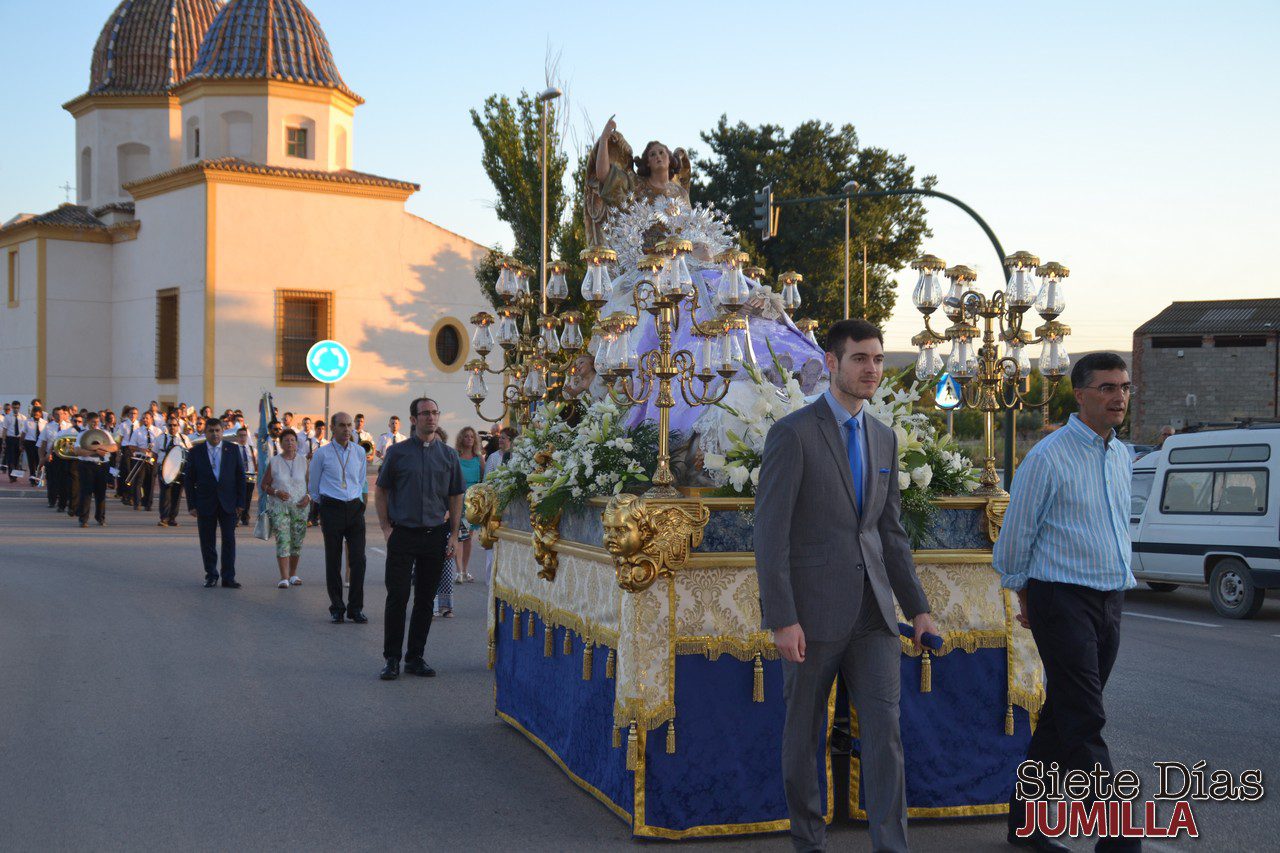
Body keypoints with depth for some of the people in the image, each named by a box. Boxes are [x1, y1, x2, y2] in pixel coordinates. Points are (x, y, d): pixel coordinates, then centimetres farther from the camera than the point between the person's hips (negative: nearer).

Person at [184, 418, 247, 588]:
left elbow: (240, 477, 5)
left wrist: (240, 502, -1)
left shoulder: (232, 450, 4)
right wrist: (192, 505, -3)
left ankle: (228, 577, 3)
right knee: (207, 542, 5)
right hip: (205, 504, 0)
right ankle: (211, 576, 17)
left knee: (229, 540, -1)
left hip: (228, 503, 0)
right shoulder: (195, 452, 2)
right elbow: (188, 480, 3)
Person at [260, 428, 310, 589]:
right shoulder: (274, 462, 0)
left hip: (300, 506, 2)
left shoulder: (303, 461, 5)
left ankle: (293, 574, 22)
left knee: (297, 542, 6)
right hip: (278, 507, -2)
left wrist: (308, 497, -7)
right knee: (282, 541, -11)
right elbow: (264, 485, 4)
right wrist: (276, 492, -14)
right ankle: (284, 578, -13)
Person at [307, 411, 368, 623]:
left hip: (355, 508, 2)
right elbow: (313, 486, 12)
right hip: (332, 509, -2)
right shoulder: (322, 454, 0)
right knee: (333, 561, 2)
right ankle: (336, 608, 12)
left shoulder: (359, 452, 10)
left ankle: (356, 608, 5)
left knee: (358, 559, -4)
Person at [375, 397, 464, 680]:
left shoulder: (448, 455, 8)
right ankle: (392, 659, 5)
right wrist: (386, 528, -3)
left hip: (435, 535, 2)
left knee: (425, 600, 7)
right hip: (403, 534, -2)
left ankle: (416, 657, 16)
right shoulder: (398, 452, 2)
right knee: (397, 598, -3)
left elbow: (456, 497, 11)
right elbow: (381, 491, 6)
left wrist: (453, 535, 4)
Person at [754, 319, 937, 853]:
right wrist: (782, 620, -18)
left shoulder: (883, 439, 12)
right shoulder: (792, 433, -9)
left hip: (872, 611, 5)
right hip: (813, 610, -5)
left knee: (884, 729, -3)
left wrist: (918, 608, 11)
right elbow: (770, 534, -13)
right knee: (803, 732, 9)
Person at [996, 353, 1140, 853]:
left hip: (1109, 603, 7)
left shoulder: (1121, 456, 12)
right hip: (1063, 601, -7)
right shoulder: (1048, 457, -10)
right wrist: (1023, 597, 7)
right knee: (1084, 723, -9)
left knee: (1064, 716, 12)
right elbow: (1016, 535, -3)